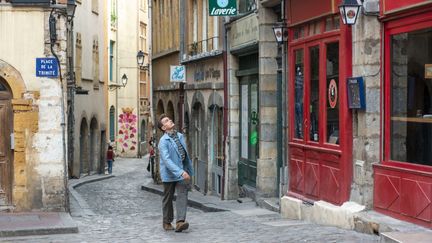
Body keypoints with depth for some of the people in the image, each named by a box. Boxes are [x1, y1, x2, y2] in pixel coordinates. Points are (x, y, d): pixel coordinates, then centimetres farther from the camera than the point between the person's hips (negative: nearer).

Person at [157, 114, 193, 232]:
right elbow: (167, 160, -27)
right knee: (168, 198, 10)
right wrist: (181, 172, -36)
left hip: (182, 171, 4)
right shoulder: (163, 141, -16)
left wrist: (188, 170, 17)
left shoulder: (180, 136, 6)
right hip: (169, 173, -4)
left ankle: (180, 222, -21)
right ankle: (167, 222, 26)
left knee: (182, 195, -12)